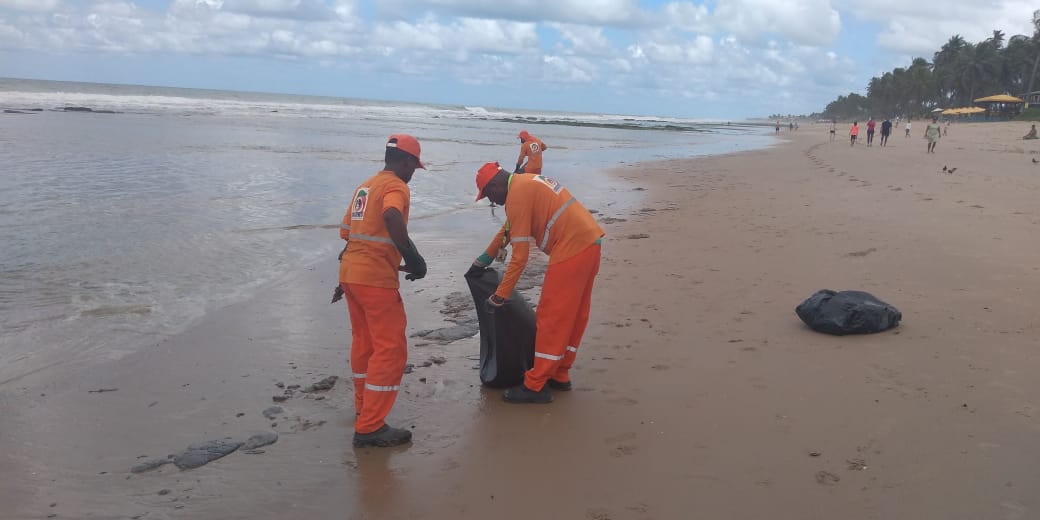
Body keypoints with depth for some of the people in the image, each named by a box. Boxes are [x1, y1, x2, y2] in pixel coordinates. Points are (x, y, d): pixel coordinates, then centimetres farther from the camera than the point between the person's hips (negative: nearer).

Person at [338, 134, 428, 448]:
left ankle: (364, 407, 36)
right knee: (390, 349, -4)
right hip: (376, 278, -9)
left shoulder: (365, 186, 18)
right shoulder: (396, 186, -8)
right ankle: (370, 427, -4)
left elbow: (347, 231, 20)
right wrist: (412, 257, -23)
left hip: (350, 272, 9)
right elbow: (391, 217, -31)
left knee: (364, 342, 22)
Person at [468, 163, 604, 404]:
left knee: (551, 318, -3)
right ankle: (559, 375, 28)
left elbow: (520, 256, -14)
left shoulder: (517, 196, -12)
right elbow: (508, 228, 30)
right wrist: (482, 261, 37)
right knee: (573, 316, 16)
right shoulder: (525, 183, 18)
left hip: (571, 251, -10)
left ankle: (535, 386, 4)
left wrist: (499, 297, -7)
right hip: (590, 242, 10)